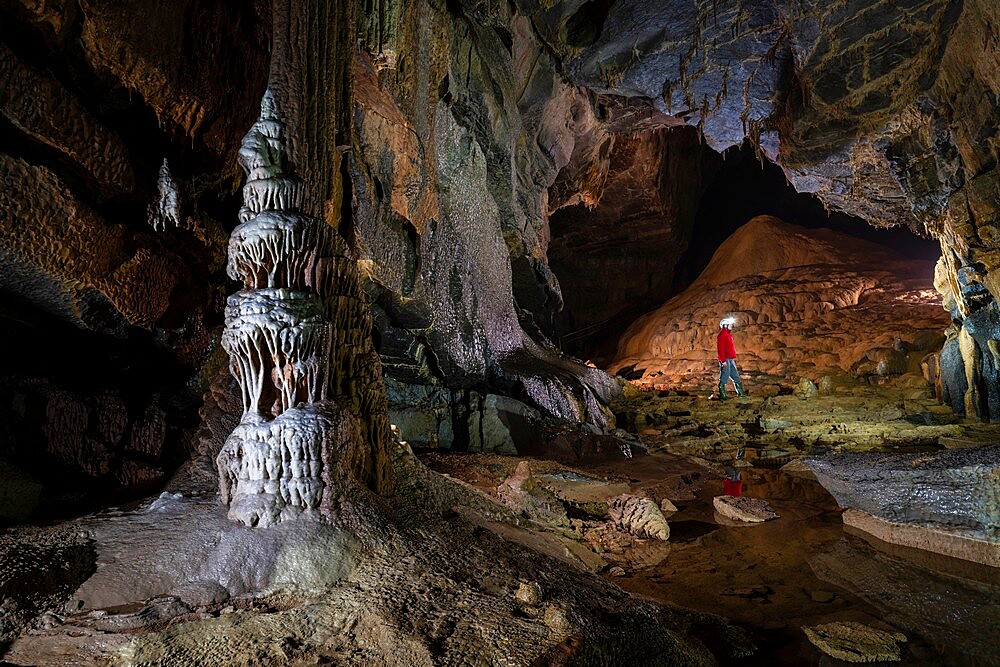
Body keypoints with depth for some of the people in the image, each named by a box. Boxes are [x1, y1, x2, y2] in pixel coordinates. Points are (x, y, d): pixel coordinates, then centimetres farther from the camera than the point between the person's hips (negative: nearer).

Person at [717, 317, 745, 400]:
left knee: (736, 376, 14)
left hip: (730, 359, 10)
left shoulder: (728, 334, 17)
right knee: (724, 377, -5)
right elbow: (721, 348, -20)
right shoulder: (722, 335, -14)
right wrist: (723, 360, -23)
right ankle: (722, 395, 1)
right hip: (725, 360, -10)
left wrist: (734, 357, 20)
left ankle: (740, 392, 21)